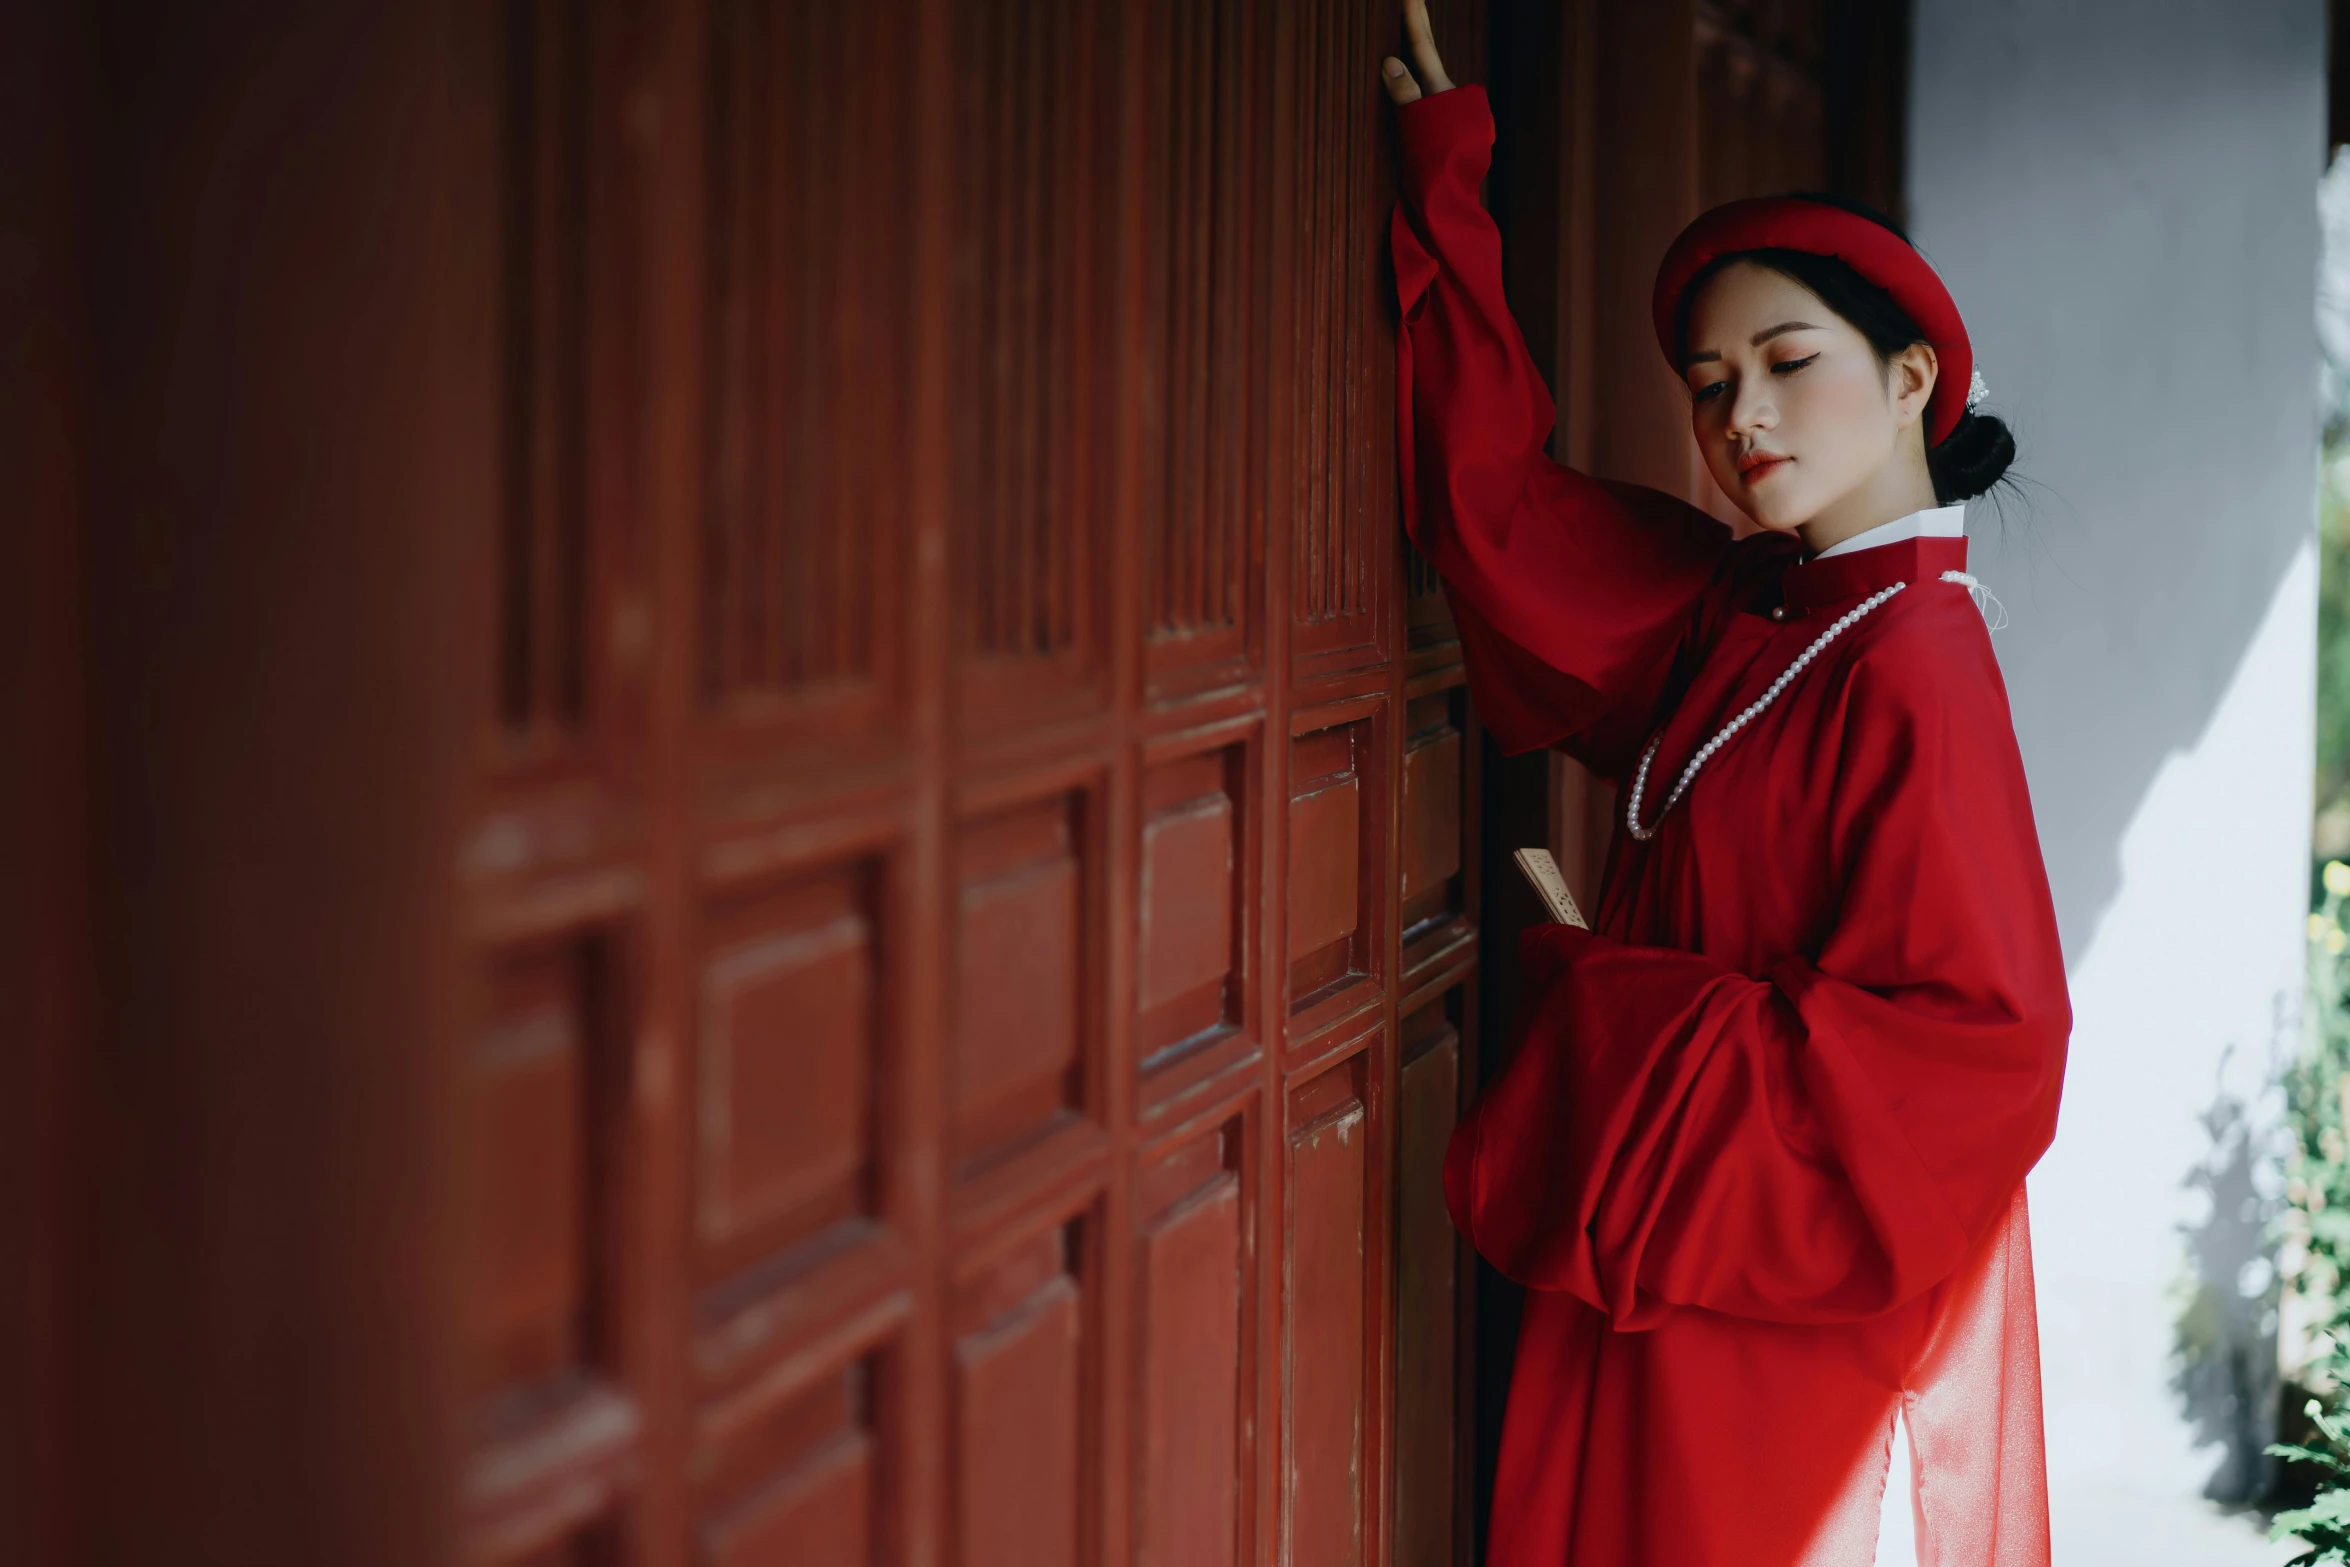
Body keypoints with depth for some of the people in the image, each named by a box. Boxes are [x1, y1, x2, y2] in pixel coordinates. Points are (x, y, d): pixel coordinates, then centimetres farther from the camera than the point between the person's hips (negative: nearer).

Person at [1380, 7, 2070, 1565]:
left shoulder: (1909, 673, -18)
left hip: (1808, 1324, -8)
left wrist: (1603, 1000, -16)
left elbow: (1973, 1045, -22)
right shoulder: (1742, 610, 5)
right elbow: (1500, 502, 11)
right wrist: (1441, 181, 10)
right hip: (1685, 1275, 8)